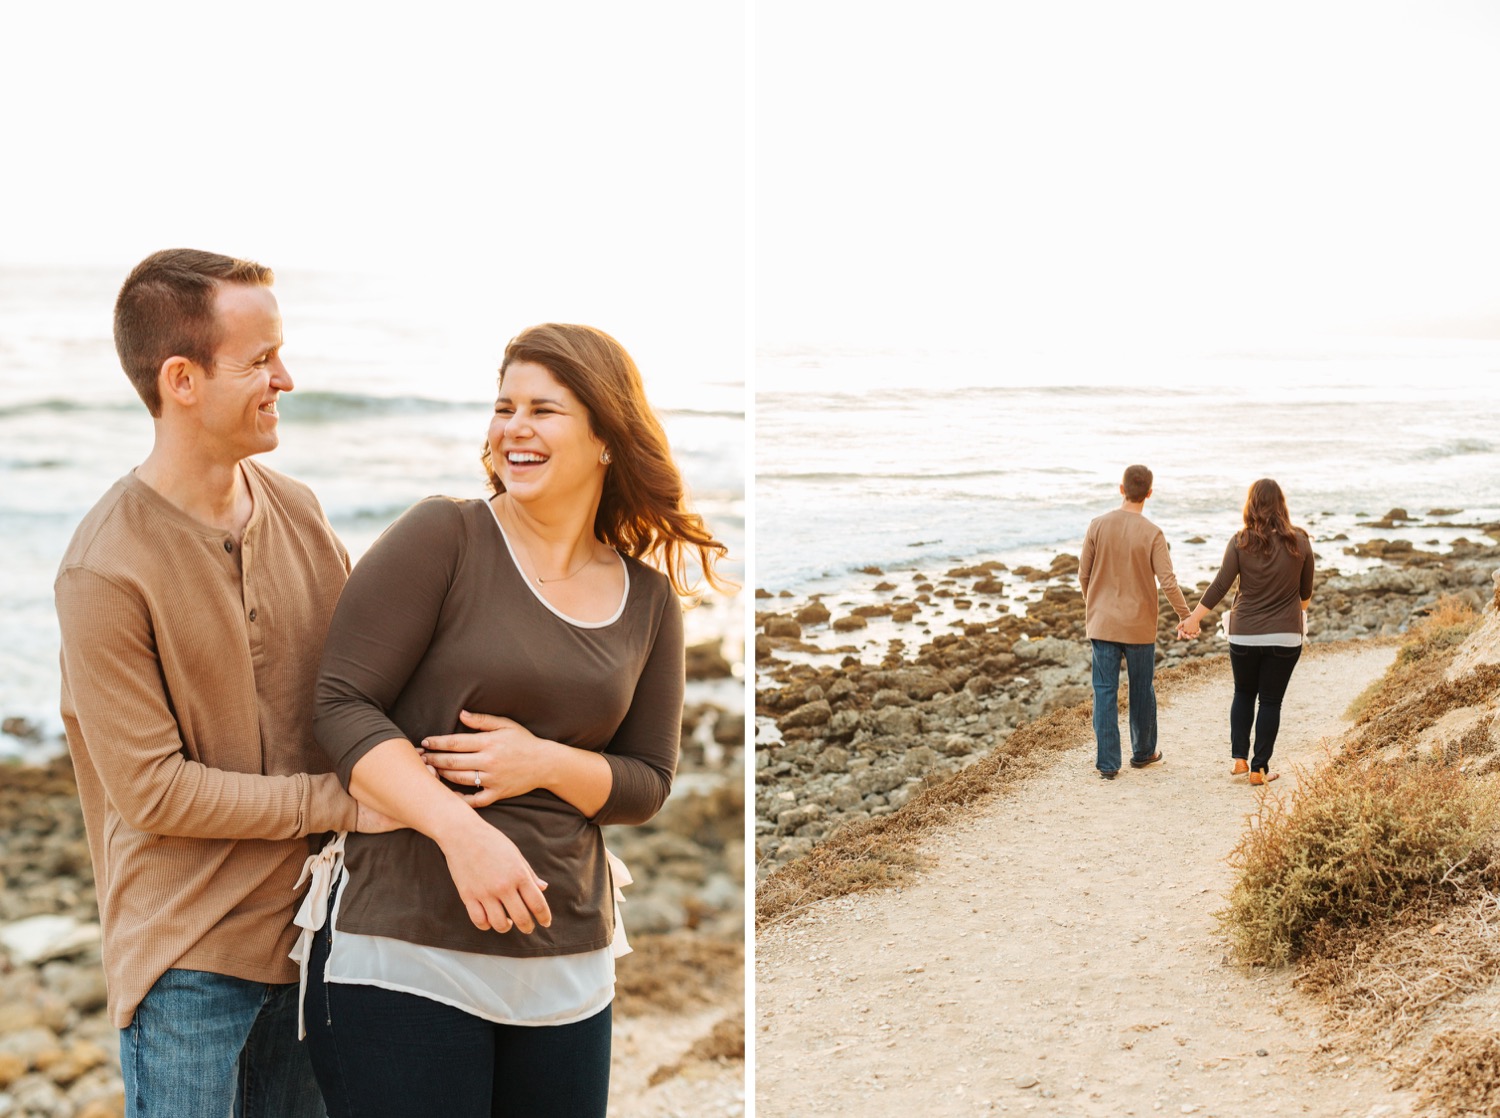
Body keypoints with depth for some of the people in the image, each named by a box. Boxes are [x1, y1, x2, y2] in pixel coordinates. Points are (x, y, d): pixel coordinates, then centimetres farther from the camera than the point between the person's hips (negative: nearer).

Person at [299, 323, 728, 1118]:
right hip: (404, 951, -4)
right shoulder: (442, 537, -5)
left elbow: (648, 783, 10)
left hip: (568, 959, 4)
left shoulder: (647, 597, 7)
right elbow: (343, 707, -11)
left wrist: (544, 763, -11)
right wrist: (462, 832, -23)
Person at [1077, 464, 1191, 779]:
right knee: (1142, 690, 16)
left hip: (1102, 623, 1)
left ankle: (1107, 762, 2)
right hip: (1139, 625, -1)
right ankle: (1143, 752, 31)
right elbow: (1167, 582, -14)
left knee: (1105, 692, 4)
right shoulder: (1152, 534, -12)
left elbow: (1083, 574, 1)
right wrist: (1186, 615, 1)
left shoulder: (1098, 526, -6)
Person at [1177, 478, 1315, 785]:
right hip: (1285, 635, 0)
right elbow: (1306, 592, 6)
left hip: (1245, 635, 0)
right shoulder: (1299, 542, -4)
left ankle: (1238, 757, 16)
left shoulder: (1241, 541, -8)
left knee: (1243, 694, 19)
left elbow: (1220, 585, -10)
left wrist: (1194, 618, -1)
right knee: (1271, 701, 7)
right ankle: (1259, 768, 9)